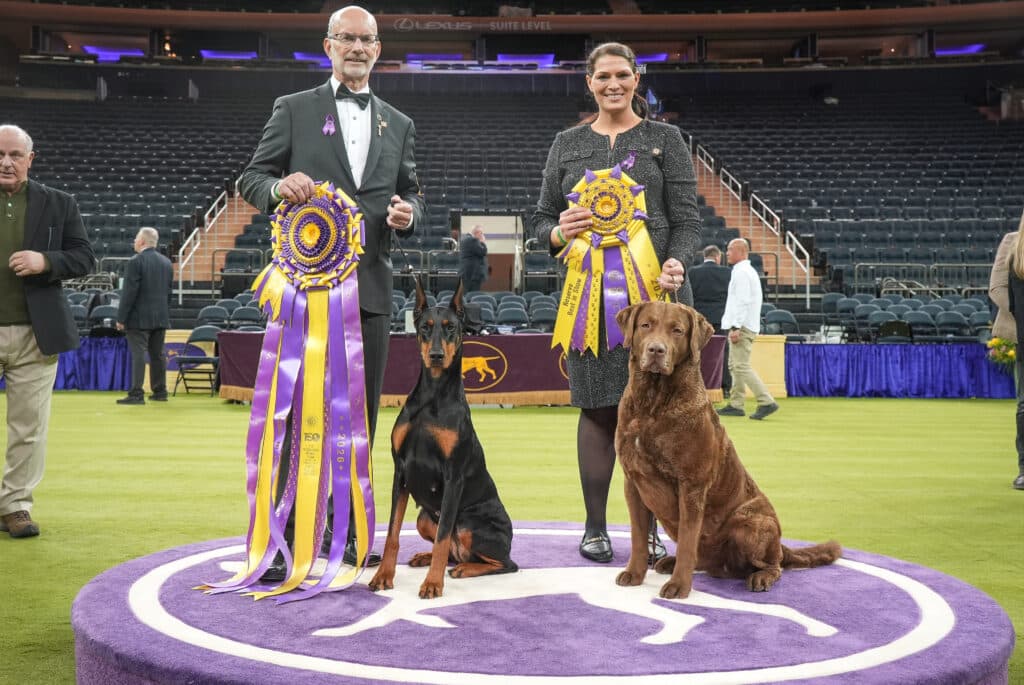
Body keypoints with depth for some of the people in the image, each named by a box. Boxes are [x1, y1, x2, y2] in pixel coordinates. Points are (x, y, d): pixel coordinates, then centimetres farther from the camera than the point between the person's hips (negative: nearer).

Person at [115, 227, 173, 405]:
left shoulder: (136, 261, -12)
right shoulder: (166, 262, 11)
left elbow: (129, 292, -14)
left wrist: (121, 318, -10)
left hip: (139, 317, -7)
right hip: (161, 317, 7)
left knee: (138, 354, -7)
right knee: (158, 354, 12)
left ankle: (136, 394, -9)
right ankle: (160, 391, 16)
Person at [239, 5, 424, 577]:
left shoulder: (399, 125, 16)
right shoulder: (293, 110, 7)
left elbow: (412, 195, 18)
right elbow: (252, 179, 5)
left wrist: (409, 213, -5)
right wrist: (281, 186, -18)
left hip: (371, 287, 3)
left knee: (360, 414, 8)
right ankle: (280, 537, 2)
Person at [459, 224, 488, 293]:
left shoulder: (464, 238, 17)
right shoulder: (473, 240, -16)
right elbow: (482, 252, -18)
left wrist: (481, 242, 11)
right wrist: (483, 242, -3)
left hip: (465, 271, 11)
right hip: (473, 273, -11)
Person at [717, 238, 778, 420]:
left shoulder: (742, 273, -13)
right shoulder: (748, 271, 21)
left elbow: (742, 301, -21)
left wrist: (735, 327, -23)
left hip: (742, 327, -11)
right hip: (745, 326, 11)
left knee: (742, 366, -13)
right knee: (735, 366, 12)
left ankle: (767, 402, -15)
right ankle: (736, 404, 14)